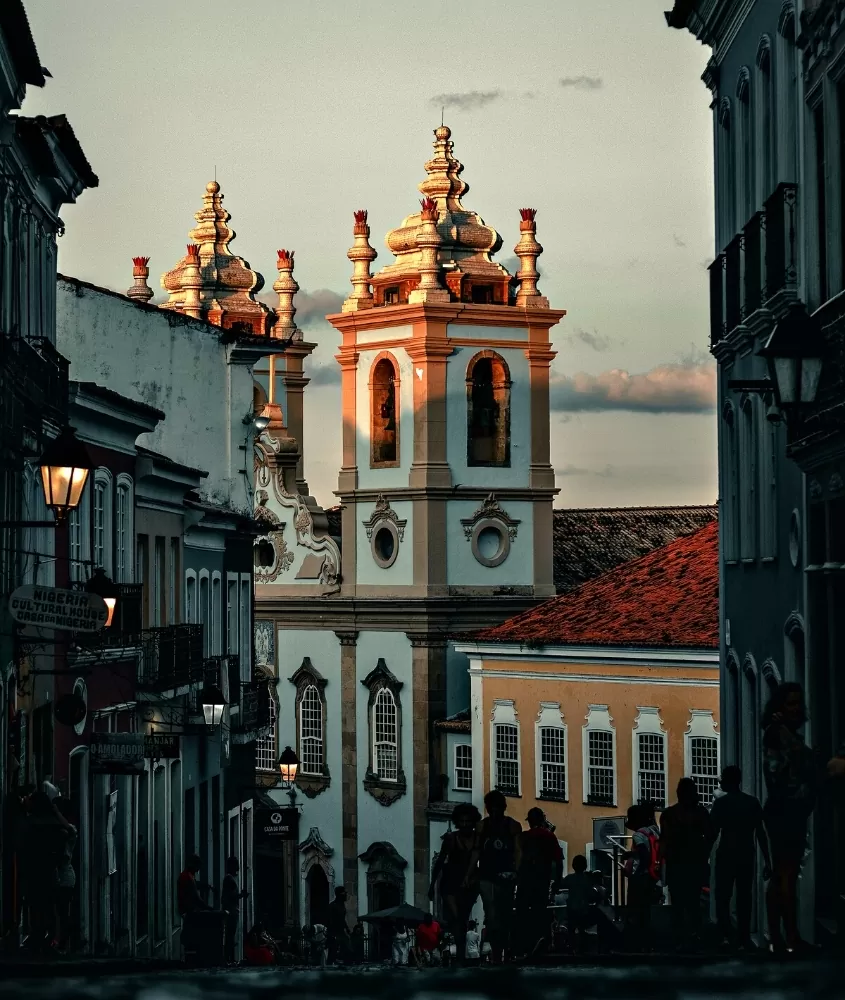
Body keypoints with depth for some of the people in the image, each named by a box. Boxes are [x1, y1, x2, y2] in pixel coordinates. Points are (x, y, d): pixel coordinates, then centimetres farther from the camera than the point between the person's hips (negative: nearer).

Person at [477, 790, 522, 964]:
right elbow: (476, 851, 7)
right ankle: (496, 950, -7)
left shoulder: (513, 826, 3)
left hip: (506, 876, -1)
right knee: (491, 915, -6)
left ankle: (501, 951, 7)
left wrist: (515, 871, -17)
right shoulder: (481, 826, 8)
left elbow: (518, 851, -3)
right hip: (486, 876, 1)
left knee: (504, 914, 1)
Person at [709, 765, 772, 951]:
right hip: (747, 855, 3)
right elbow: (761, 833, 3)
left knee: (723, 897, 7)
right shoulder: (753, 802, 4)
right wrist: (767, 861, 6)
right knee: (744, 898, 7)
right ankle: (743, 939, 4)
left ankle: (727, 935, -4)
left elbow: (713, 832, -8)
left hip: (726, 855, -3)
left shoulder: (720, 803, -6)